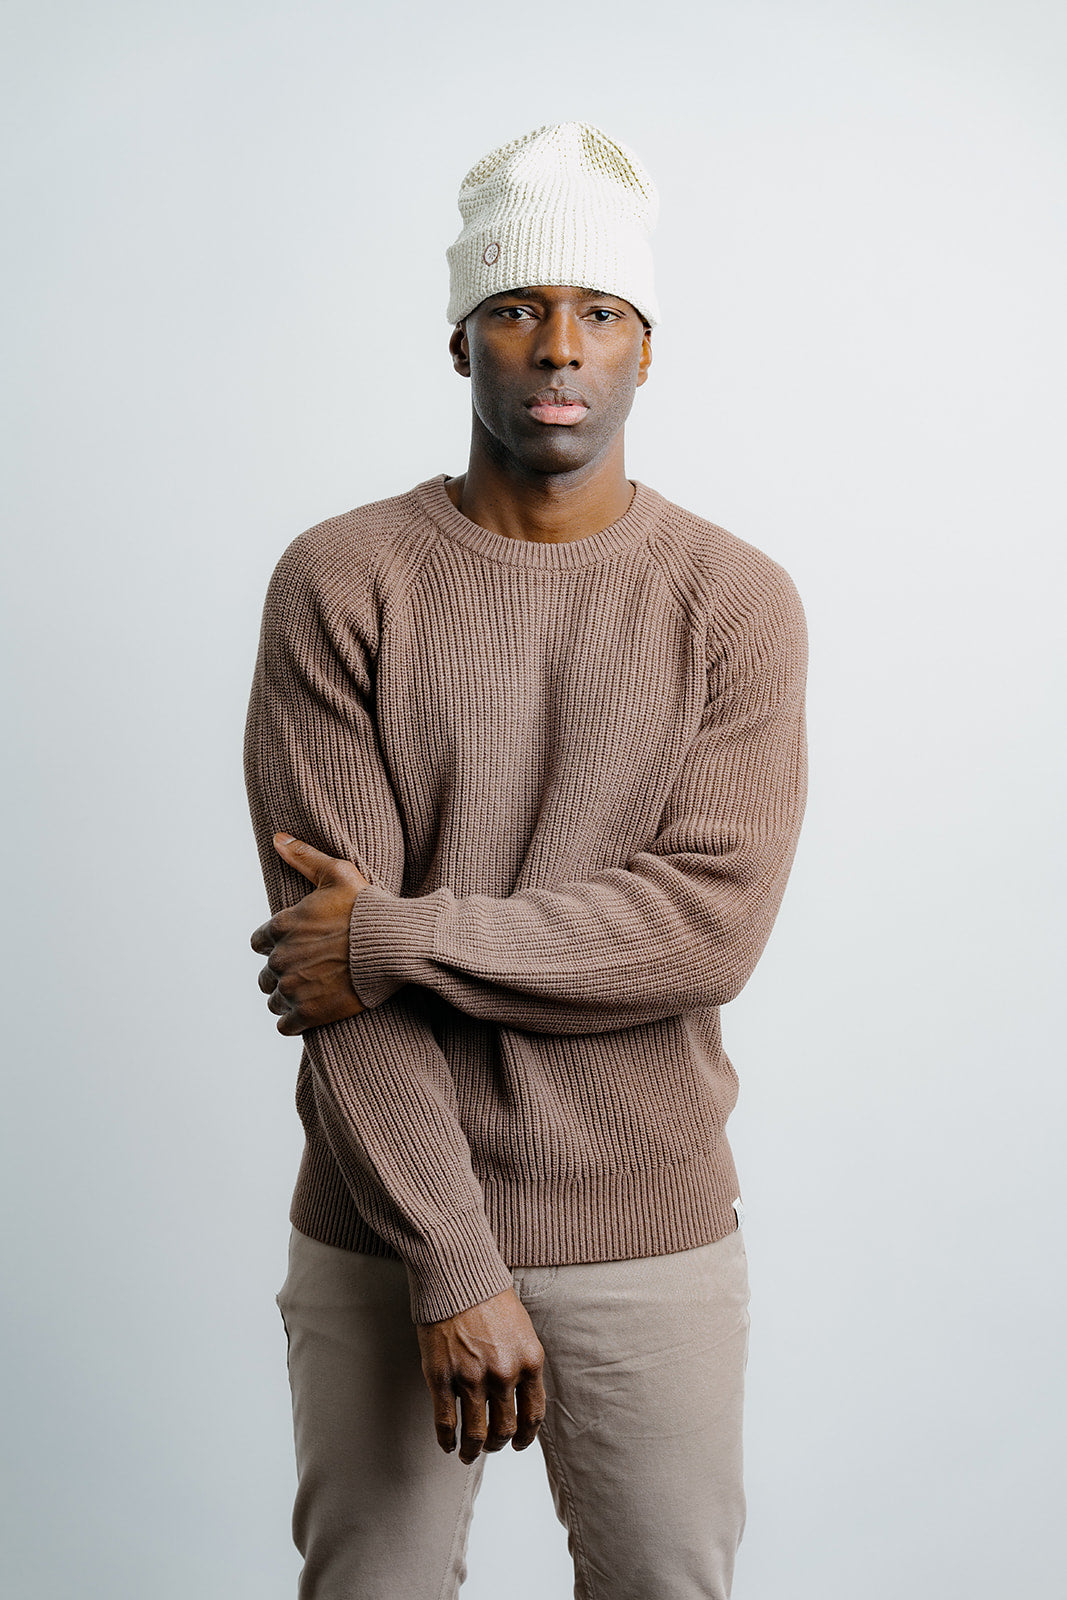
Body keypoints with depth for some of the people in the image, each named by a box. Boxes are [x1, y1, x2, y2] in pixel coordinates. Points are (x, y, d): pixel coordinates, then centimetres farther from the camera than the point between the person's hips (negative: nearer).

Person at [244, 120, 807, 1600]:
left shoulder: (739, 603, -2)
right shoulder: (339, 585, -5)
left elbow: (712, 928, -13)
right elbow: (327, 944, -11)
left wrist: (401, 937, -17)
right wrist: (453, 1268, -15)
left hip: (654, 1238, 1)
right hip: (383, 1231, 0)